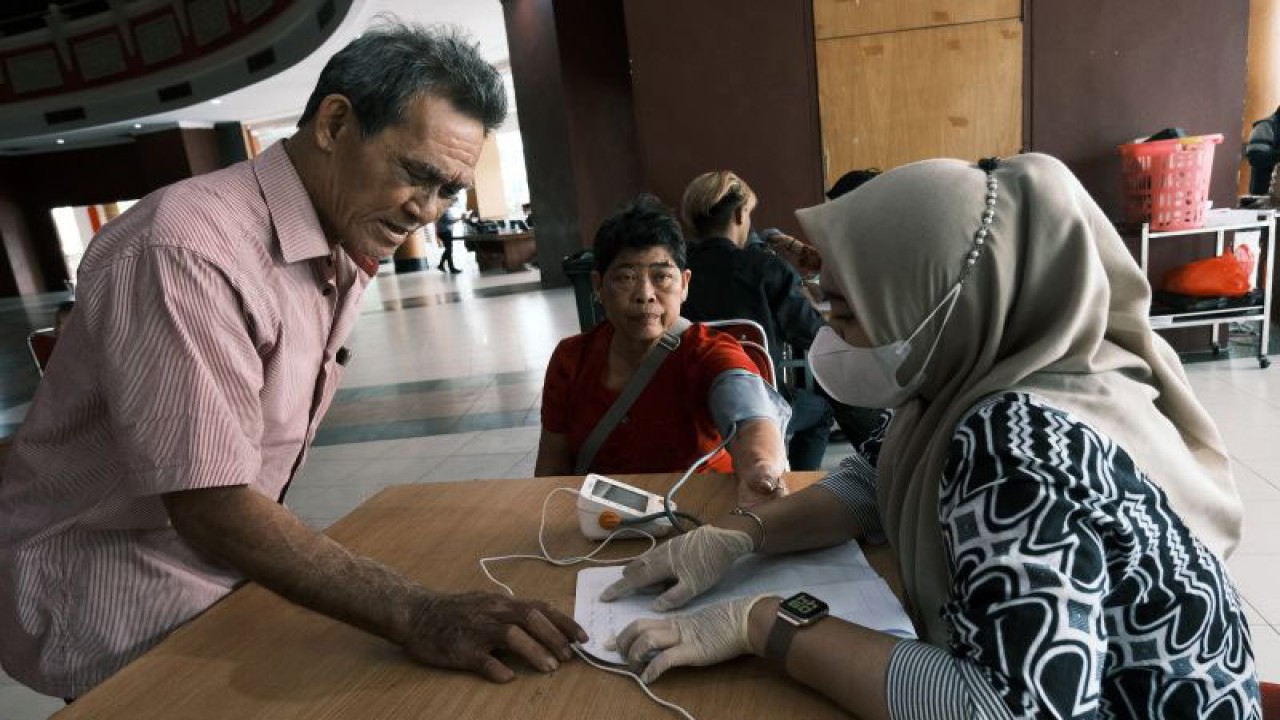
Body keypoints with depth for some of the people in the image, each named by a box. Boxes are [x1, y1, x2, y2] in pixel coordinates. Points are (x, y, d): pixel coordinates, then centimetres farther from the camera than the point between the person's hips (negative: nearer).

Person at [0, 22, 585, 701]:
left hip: (223, 574, 7)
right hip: (120, 616, -7)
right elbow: (210, 508, -28)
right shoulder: (188, 251, -26)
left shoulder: (343, 256, 1)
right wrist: (416, 615, -31)